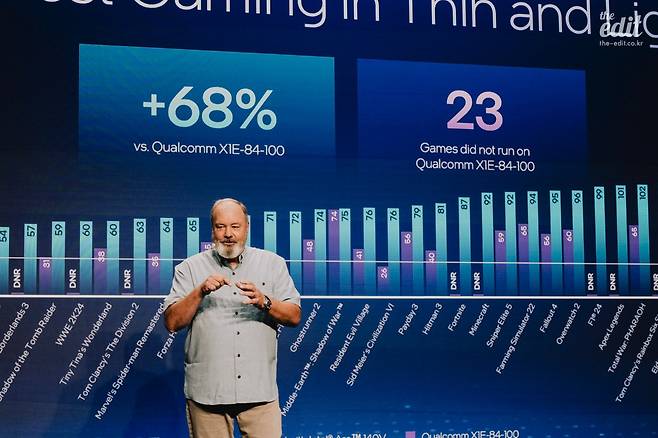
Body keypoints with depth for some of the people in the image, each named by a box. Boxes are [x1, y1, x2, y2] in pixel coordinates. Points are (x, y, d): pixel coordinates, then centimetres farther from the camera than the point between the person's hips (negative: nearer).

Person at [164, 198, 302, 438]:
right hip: (206, 391, 0)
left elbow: (294, 316, 2)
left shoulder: (273, 263, 8)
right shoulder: (190, 268, 5)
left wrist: (264, 302, -16)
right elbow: (172, 323, -2)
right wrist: (200, 292, -15)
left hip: (259, 390, 0)